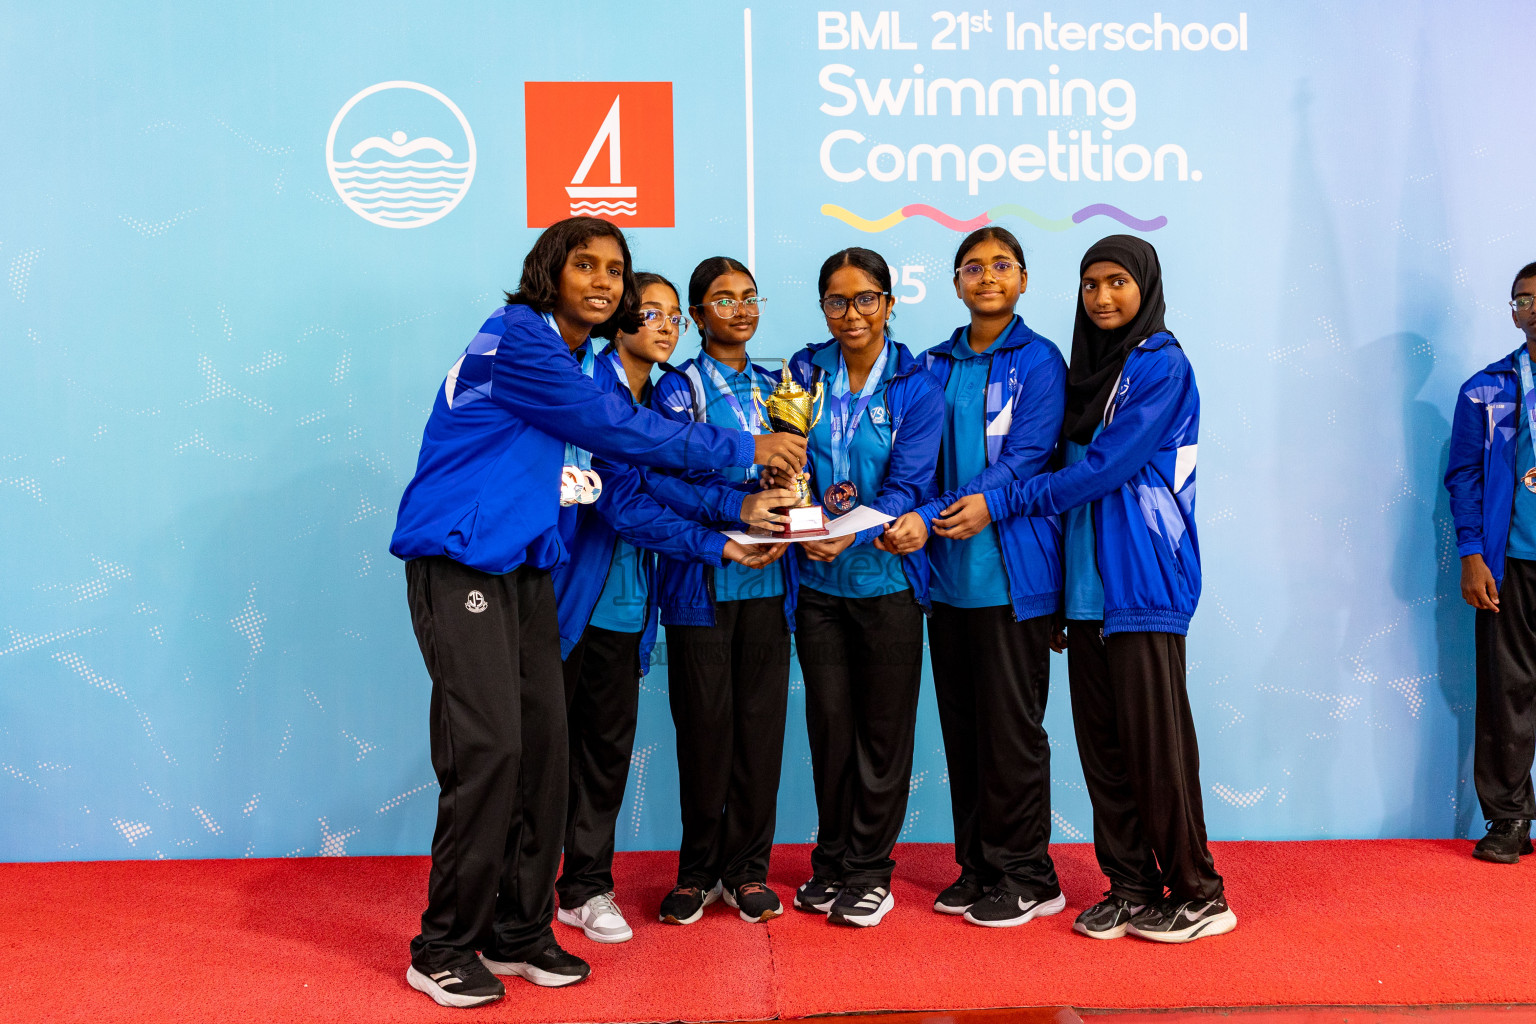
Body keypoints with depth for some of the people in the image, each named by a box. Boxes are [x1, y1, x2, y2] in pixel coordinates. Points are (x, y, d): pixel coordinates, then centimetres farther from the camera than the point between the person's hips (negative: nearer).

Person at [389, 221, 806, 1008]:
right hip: (460, 563, -8)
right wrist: (744, 450, -8)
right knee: (488, 749, -12)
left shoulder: (564, 358, 18)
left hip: (523, 567, 8)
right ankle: (443, 949, 4)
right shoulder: (518, 337, -11)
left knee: (543, 747, 4)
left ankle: (518, 934, 17)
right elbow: (615, 428, -14)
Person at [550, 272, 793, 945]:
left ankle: (585, 888, 24)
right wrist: (718, 544, -18)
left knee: (609, 745, 11)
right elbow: (622, 498, -18)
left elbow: (660, 481, -2)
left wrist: (740, 506, -18)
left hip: (624, 605, 7)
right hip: (569, 591, -7)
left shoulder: (656, 401, 13)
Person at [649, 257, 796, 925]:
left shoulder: (775, 387, 16)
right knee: (705, 723, 0)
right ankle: (698, 870, 16)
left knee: (761, 719, 4)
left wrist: (786, 521, -7)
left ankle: (747, 868, 17)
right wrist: (741, 506, -24)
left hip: (769, 576, 4)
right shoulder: (679, 387, 3)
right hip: (701, 576, -3)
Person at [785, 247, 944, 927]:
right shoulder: (804, 373, 6)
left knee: (883, 729, 5)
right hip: (817, 581, 3)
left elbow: (909, 484, -12)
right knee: (829, 723, 9)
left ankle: (869, 870, 20)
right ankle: (830, 863, 25)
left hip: (886, 576, -2)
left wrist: (855, 531, -28)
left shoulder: (917, 387, -3)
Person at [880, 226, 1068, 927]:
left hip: (1012, 569, -5)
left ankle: (1027, 877, 15)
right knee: (962, 728, 11)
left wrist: (930, 519, -22)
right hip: (949, 571, 5)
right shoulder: (935, 366, 14)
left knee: (1011, 727, 0)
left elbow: (1024, 460, -13)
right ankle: (977, 868, 24)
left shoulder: (1037, 361, -2)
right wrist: (910, 518, -13)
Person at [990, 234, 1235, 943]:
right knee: (1101, 742, 9)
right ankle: (1129, 887, 20)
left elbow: (1103, 467, -15)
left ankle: (1198, 895, 12)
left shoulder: (1161, 365, -6)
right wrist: (1054, 591, 13)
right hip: (1086, 584, 7)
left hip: (1143, 581, -7)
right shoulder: (1085, 369, 17)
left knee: (1155, 741, -2)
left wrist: (1000, 502, -14)